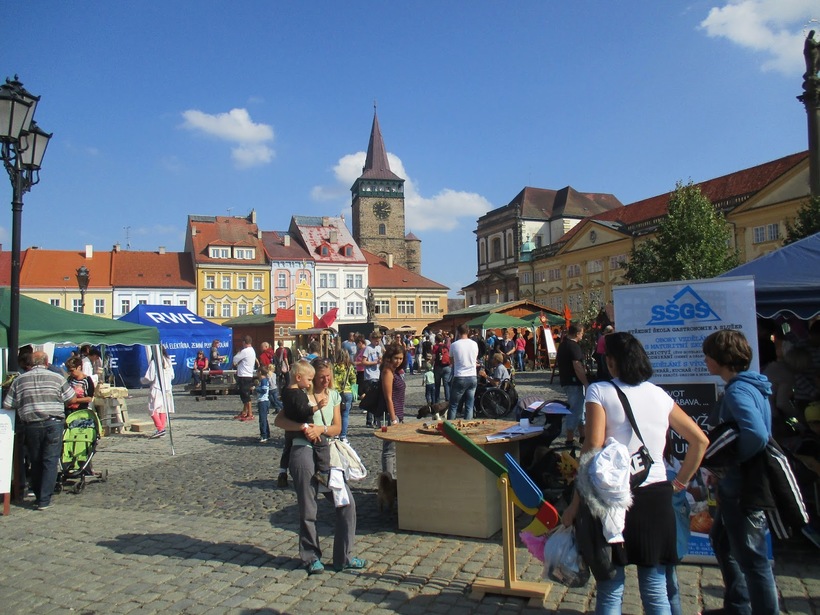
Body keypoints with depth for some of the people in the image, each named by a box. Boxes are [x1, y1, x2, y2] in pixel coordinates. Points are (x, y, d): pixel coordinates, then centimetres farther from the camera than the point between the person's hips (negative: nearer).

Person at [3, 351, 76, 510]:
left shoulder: (18, 380, 6)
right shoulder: (57, 377, 1)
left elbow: (7, 405, 6)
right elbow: (71, 398, 5)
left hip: (30, 426, 2)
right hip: (53, 424, -2)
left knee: (35, 462, 16)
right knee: (50, 462, 2)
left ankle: (38, 496, 25)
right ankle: (44, 500, 1)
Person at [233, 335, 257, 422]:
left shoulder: (245, 351, -17)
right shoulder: (252, 351, 14)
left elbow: (235, 359, -11)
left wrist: (238, 353, 6)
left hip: (244, 376, -10)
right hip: (248, 375, 10)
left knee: (246, 396, -6)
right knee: (244, 395, 18)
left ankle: (250, 415, -5)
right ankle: (244, 412, 27)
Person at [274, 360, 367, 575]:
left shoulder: (333, 396, 12)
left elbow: (337, 428, 6)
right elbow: (278, 421, -10)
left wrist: (321, 429, -13)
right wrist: (304, 427, -23)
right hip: (304, 452, -5)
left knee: (346, 502, 3)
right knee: (308, 509, 4)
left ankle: (344, 557, 17)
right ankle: (311, 558, 25)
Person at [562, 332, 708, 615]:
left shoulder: (600, 391, -6)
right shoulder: (660, 395, 9)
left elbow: (593, 449, -15)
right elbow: (701, 440, 14)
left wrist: (575, 504, -11)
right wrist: (681, 481, 21)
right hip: (656, 497, 4)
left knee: (610, 591, 7)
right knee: (656, 592, 14)